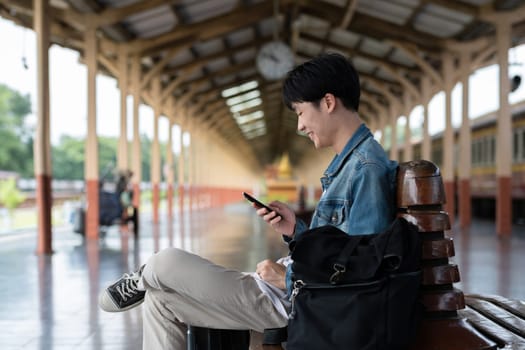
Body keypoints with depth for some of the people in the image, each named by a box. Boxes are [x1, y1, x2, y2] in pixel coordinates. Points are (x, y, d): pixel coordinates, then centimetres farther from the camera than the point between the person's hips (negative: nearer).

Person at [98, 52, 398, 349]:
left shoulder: (367, 168, -19)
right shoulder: (347, 162, 13)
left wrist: (288, 278, -15)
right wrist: (296, 230, 2)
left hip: (293, 302, -10)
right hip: (294, 288, 10)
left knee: (165, 263, -3)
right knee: (160, 300, 11)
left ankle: (142, 281, 33)